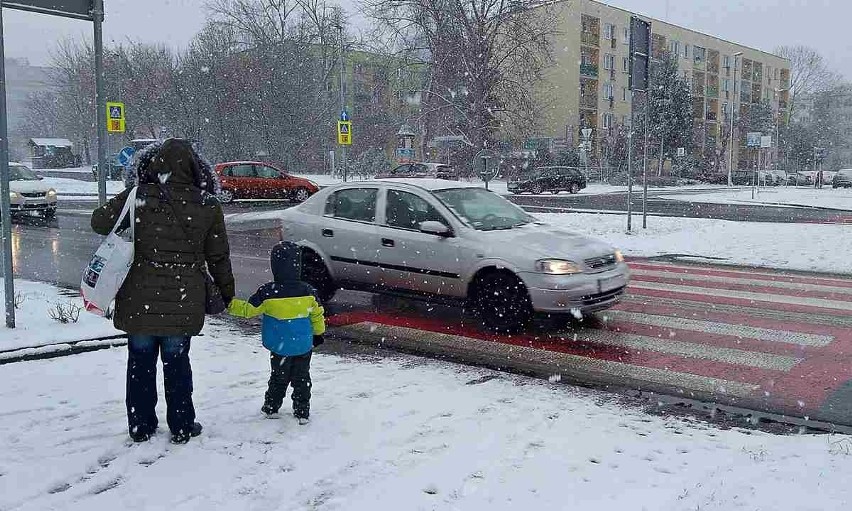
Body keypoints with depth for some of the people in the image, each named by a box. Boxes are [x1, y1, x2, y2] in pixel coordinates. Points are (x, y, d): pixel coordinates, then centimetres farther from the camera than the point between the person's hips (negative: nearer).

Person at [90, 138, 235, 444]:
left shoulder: (138, 198, -8)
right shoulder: (208, 206, -5)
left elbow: (99, 222, 4)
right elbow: (218, 257, 2)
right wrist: (227, 292, 16)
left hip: (140, 300, 0)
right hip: (183, 303, 0)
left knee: (140, 362, 15)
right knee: (177, 364, 13)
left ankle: (141, 426, 25)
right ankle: (182, 427, 22)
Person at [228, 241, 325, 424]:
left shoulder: (267, 293, -18)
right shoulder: (308, 291, -9)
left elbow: (248, 310, -10)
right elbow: (317, 315, 1)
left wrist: (229, 303, 3)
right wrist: (318, 333, 17)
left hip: (280, 347, -1)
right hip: (304, 347, 1)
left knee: (278, 378, 18)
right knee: (302, 379, 13)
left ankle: (271, 408, 28)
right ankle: (303, 412, 17)